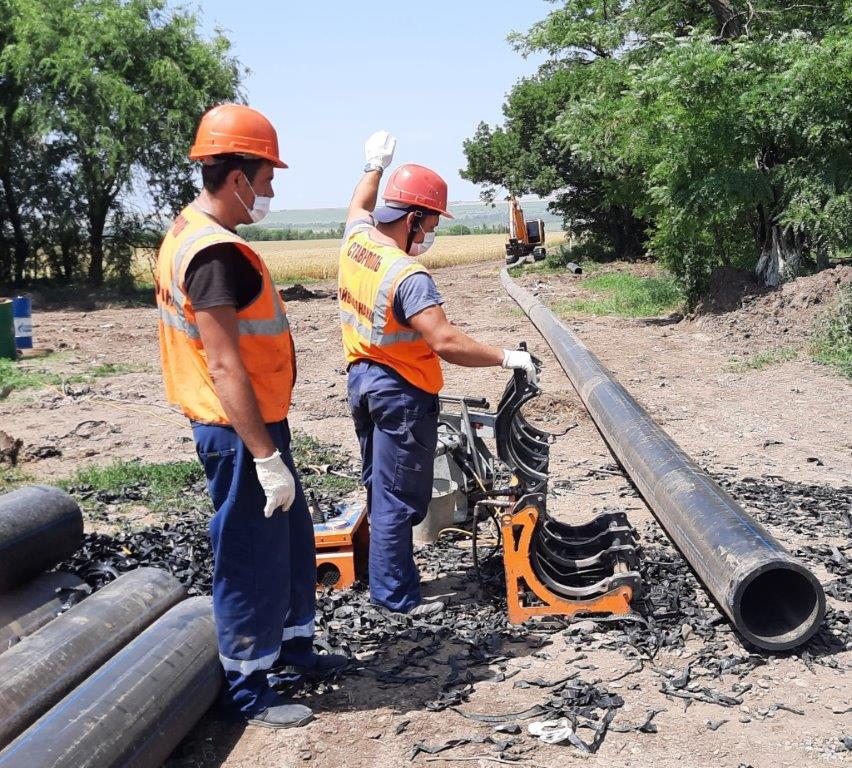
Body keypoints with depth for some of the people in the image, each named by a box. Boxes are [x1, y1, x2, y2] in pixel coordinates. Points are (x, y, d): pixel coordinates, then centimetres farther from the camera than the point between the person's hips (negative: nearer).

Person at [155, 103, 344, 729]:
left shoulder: (191, 233, 11)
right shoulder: (216, 253, -22)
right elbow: (224, 367, -27)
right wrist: (265, 456, -25)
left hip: (256, 424, 11)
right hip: (240, 432, -11)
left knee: (294, 540, 22)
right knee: (252, 560, 2)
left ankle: (293, 644, 40)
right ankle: (248, 691, 17)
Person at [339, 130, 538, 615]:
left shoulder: (356, 243, -2)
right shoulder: (408, 276, -27)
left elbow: (359, 208, 23)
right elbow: (445, 342, -34)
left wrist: (375, 167, 37)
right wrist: (505, 357, -27)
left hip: (363, 379, 10)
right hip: (402, 393, -9)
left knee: (380, 486, 20)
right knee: (399, 497, 0)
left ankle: (385, 573, 33)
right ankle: (396, 595, 9)